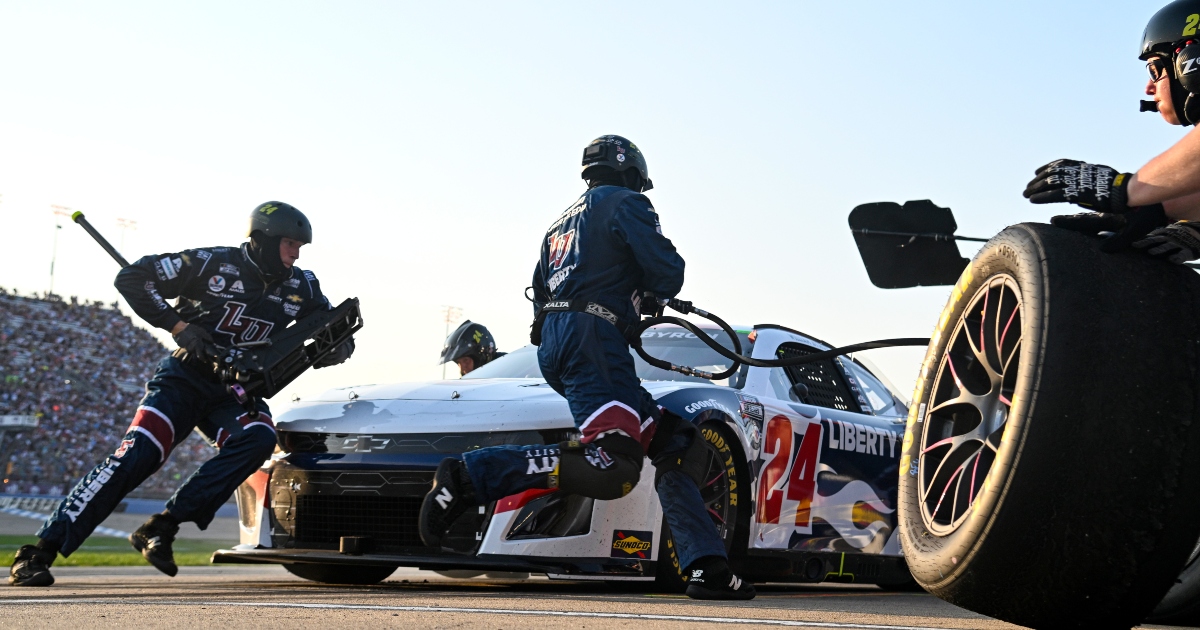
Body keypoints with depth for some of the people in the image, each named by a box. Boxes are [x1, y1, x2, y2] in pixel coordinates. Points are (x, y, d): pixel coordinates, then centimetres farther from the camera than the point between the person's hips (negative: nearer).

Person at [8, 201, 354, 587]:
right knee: (135, 456, -23)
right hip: (184, 379, -4)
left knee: (259, 439, -29)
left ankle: (162, 528, -24)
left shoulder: (301, 287, 2)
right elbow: (131, 278, -12)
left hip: (235, 392, 4)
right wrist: (178, 325, -20)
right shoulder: (215, 264, -12)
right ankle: (40, 550, -18)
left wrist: (336, 350, -12)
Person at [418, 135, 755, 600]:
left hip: (552, 344, 10)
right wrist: (656, 296, 18)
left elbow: (541, 295, 31)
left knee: (674, 443, 7)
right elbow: (666, 271, -5)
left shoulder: (561, 223, 31)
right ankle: (469, 477, -27)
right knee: (611, 467, -23)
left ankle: (706, 566, -3)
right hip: (592, 338, -10)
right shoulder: (626, 204, 7)